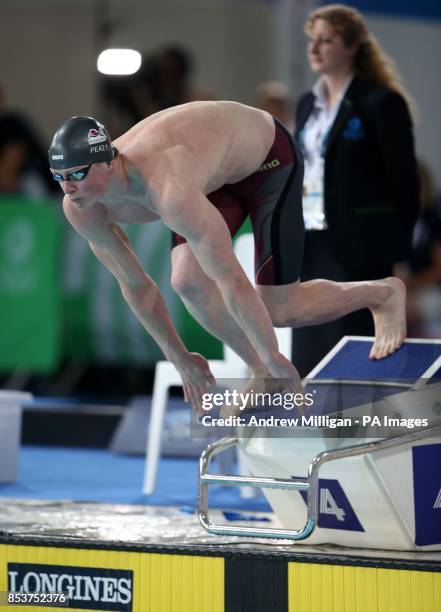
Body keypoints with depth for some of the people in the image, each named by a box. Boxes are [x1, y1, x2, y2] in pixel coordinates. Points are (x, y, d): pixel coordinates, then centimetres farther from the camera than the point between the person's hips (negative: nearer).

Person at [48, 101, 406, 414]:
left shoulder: (168, 189, -45)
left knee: (277, 311, -5)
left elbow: (230, 278, -39)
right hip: (217, 174, 6)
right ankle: (260, 372, 6)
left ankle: (384, 293, 22)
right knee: (188, 281, -17)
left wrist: (274, 358, -30)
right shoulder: (80, 209, -20)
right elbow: (135, 286, -5)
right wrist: (178, 357, 3)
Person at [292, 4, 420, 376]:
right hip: (311, 247, 7)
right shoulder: (308, 104, 15)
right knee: (308, 358, 6)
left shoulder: (381, 103, -7)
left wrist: (396, 250, -11)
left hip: (357, 249, -7)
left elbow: (404, 182, -9)